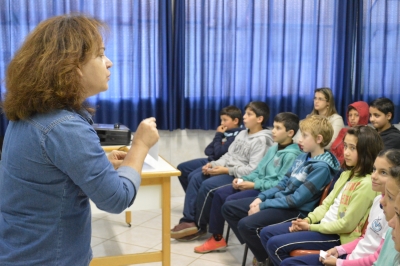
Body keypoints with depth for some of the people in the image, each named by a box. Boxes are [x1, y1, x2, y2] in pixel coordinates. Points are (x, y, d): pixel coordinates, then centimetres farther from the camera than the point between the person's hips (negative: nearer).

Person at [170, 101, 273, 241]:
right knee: (196, 179, -5)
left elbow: (253, 170, -22)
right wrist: (213, 164, -3)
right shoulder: (242, 134, 14)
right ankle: (188, 221, -6)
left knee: (207, 185, -24)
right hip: (227, 170, 9)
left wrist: (226, 170, -21)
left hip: (240, 176, -9)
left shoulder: (261, 140, -14)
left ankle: (198, 225, -4)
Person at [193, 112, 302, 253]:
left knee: (231, 201, -23)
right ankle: (217, 238, 6)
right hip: (259, 184, 10)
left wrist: (254, 185, -21)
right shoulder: (273, 149, 14)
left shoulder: (291, 155, -16)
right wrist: (243, 179, -2)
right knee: (220, 193, 0)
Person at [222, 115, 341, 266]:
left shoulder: (322, 167, -18)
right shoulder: (303, 157, 10)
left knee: (246, 224, -29)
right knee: (228, 208, 4)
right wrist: (261, 198, 0)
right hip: (278, 200, 9)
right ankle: (258, 248, 10)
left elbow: (297, 200, -21)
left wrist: (263, 206, -16)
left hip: (295, 210, -9)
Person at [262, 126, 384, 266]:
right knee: (266, 233, 5)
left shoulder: (366, 184, -20)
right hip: (323, 223, 9)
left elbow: (346, 224, -21)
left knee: (275, 244, -17)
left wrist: (311, 227, -13)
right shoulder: (347, 174, 9)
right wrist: (308, 219, -5)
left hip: (336, 235, -9)